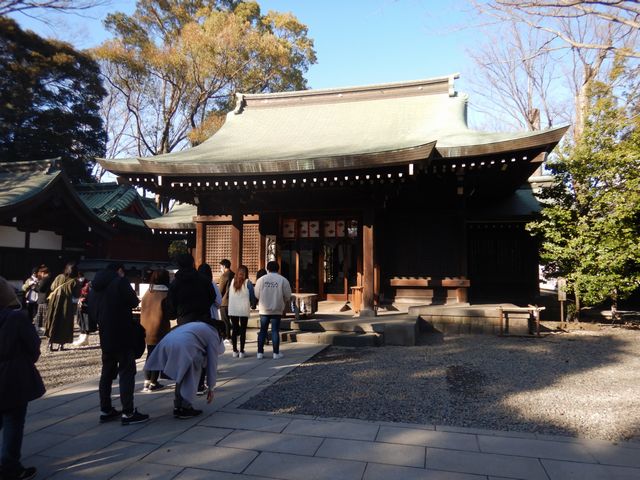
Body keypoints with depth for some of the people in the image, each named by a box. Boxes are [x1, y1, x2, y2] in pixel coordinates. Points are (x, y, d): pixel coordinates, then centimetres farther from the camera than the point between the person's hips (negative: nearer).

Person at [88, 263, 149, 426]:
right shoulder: (120, 281, -10)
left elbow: (92, 311, 14)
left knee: (107, 371, 15)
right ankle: (128, 413, -5)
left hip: (105, 336, 7)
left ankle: (105, 410, 20)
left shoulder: (95, 287, 12)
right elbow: (133, 302, -9)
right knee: (126, 371, -4)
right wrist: (135, 299, 11)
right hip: (122, 335, -7)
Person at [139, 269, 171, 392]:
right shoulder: (165, 294, -13)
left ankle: (147, 382, 17)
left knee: (150, 355, 17)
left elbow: (143, 310, 13)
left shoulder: (147, 293, 5)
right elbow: (170, 313, -8)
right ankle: (153, 383, 7)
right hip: (159, 331, -6)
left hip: (146, 330, 6)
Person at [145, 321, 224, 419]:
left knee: (181, 377, 24)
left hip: (166, 343, 8)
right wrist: (210, 388, 25)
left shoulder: (200, 327, 38)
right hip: (183, 348, -7)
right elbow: (212, 364, 17)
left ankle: (178, 407, 27)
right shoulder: (213, 335, 16)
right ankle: (185, 408, 14)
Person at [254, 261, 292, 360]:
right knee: (275, 331, 5)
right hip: (277, 310, -1)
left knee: (263, 330, 11)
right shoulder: (283, 280, -6)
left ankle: (260, 352, 13)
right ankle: (276, 353, 8)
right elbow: (287, 296, -4)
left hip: (264, 310, 1)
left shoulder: (261, 279, -3)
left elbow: (257, 295, 1)